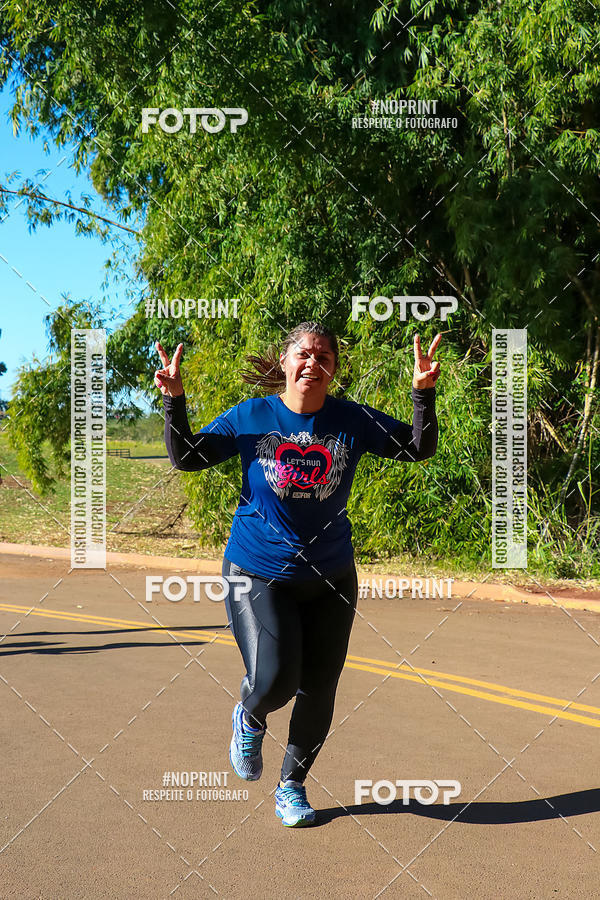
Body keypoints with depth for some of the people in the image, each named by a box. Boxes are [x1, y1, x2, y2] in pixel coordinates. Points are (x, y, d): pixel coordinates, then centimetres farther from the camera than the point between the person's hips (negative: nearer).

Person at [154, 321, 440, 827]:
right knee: (274, 681, -16)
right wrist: (174, 401, -16)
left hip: (331, 577, 2)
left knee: (317, 692, 8)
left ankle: (292, 785, 33)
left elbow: (420, 448, -1)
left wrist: (424, 393, -16)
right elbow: (186, 458, -2)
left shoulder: (353, 421, -4)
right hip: (259, 575, -2)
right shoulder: (251, 416, -6)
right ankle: (250, 719, 23)